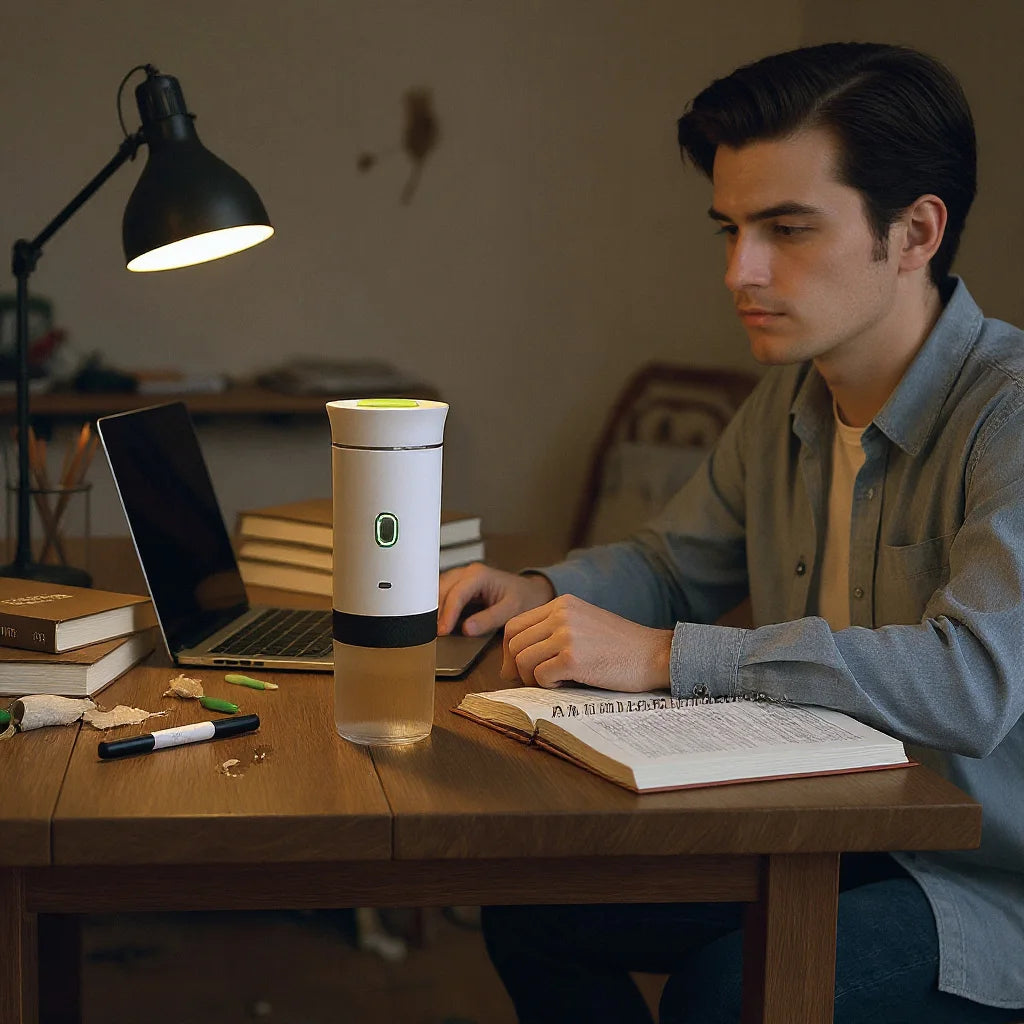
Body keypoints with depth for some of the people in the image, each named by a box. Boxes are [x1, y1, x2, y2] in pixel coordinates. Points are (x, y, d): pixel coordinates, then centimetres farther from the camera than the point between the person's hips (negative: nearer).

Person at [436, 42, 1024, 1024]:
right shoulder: (788, 404, 5)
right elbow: (672, 563, 20)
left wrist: (664, 657, -32)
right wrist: (538, 594, -2)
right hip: (825, 838, 8)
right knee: (530, 900, 2)